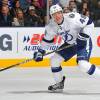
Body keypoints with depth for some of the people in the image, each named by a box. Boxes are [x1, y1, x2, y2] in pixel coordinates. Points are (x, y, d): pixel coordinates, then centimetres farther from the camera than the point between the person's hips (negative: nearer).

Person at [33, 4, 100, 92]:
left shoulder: (72, 17, -29)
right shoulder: (51, 26, -10)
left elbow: (89, 23, -21)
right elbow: (47, 39, 7)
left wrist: (84, 35, -29)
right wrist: (40, 51, 2)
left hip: (83, 42, -7)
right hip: (70, 44, 7)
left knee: (83, 65, -28)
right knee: (54, 60, 3)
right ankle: (59, 84, 22)